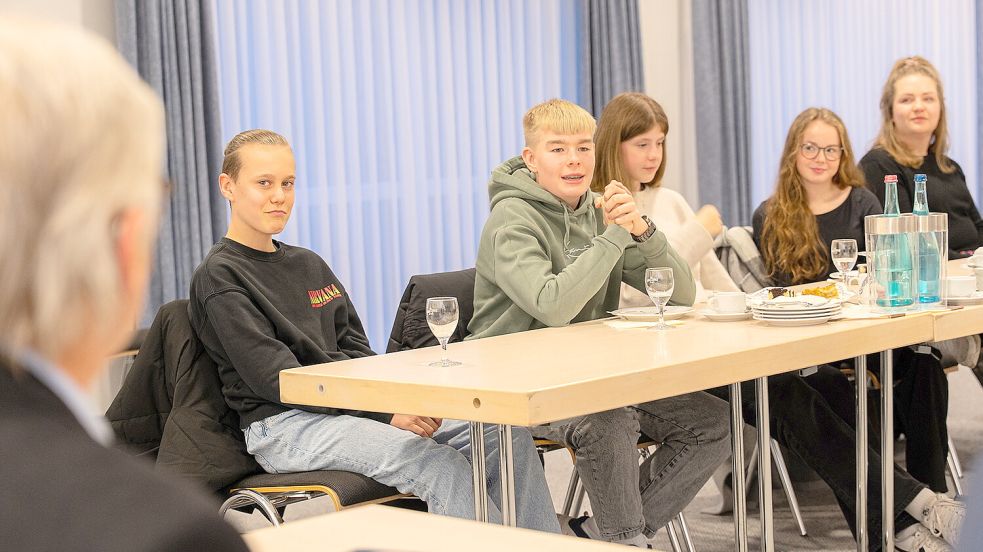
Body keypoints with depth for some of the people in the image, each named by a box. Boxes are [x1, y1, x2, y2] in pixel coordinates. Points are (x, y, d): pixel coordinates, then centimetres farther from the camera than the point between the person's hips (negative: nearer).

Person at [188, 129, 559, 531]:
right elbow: (274, 377, -15)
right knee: (441, 464, -30)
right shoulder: (218, 277, -5)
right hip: (284, 426, -7)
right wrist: (384, 413, -21)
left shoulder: (308, 265, 20)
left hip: (344, 405, 8)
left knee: (507, 433, -9)